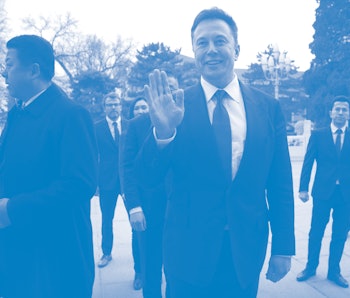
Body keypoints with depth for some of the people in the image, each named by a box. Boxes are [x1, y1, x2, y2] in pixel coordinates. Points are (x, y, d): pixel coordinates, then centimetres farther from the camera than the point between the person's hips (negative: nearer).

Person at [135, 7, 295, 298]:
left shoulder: (269, 107, -1)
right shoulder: (176, 107, -6)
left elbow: (280, 184, 2)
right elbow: (148, 177, -10)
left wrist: (283, 247, 2)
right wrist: (162, 131, -28)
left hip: (247, 250, 2)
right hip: (188, 250, -1)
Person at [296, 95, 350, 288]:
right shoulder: (318, 135, 3)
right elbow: (308, 163, 0)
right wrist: (303, 188, -8)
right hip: (322, 192, -1)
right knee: (316, 232, 7)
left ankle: (334, 271, 25)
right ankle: (310, 267, 24)